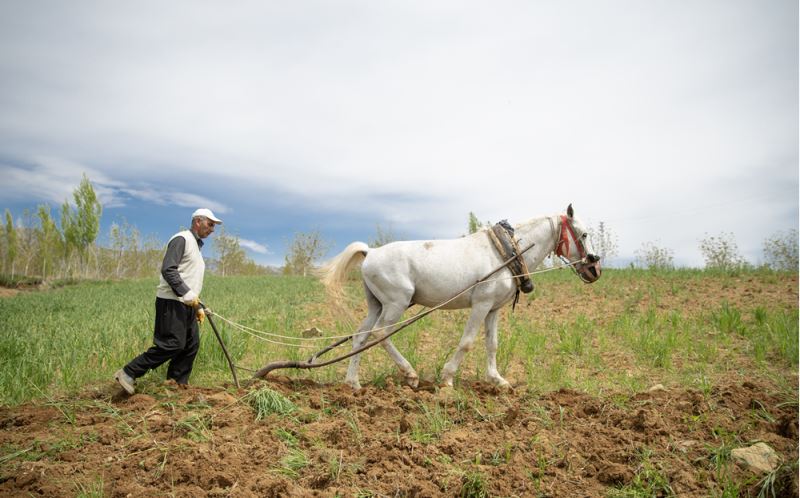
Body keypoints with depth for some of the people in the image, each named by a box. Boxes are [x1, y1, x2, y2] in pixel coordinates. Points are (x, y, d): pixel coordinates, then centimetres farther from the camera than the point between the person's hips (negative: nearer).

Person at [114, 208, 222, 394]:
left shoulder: (196, 245, 23)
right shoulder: (181, 239, -8)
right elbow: (168, 269, -20)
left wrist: (198, 307, 21)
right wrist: (187, 294, -24)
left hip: (186, 304, 10)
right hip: (172, 303, -10)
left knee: (191, 345, 7)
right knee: (172, 344, -13)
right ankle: (128, 373, -4)